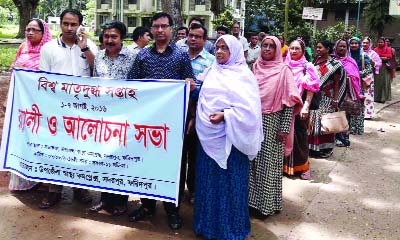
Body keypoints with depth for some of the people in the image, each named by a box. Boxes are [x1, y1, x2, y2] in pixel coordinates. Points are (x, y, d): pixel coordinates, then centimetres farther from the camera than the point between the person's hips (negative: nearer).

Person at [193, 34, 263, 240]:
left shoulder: (243, 75, -7)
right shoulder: (212, 72, 11)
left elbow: (249, 109, -15)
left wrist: (224, 115, -23)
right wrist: (195, 120, 3)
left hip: (228, 136, -6)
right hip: (209, 135, 6)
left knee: (229, 181, 4)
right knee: (208, 180, 13)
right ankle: (208, 222, 29)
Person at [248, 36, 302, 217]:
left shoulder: (283, 70, -6)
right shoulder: (255, 67, 7)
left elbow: (289, 101, -10)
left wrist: (284, 128, -15)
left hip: (272, 123, -4)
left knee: (269, 163, 4)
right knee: (253, 161, 10)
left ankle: (267, 203, 17)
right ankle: (253, 198, 25)